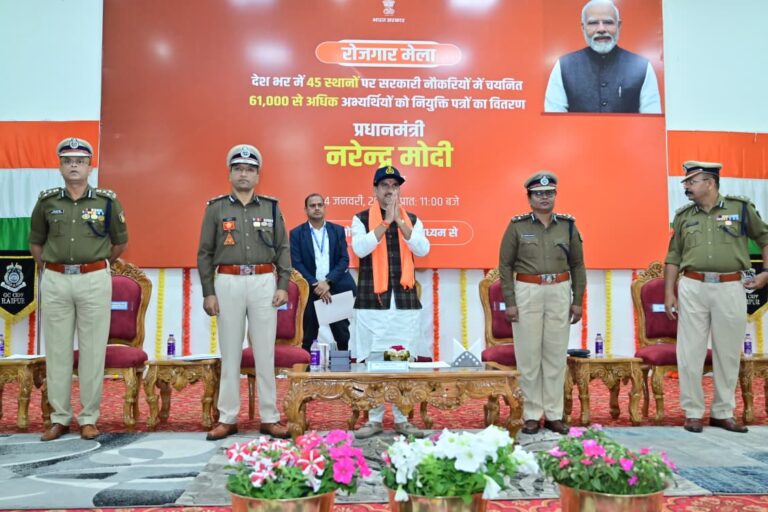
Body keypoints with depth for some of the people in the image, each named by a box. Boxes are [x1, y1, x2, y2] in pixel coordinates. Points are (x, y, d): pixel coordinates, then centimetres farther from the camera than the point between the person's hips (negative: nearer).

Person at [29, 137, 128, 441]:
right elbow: (35, 242, 17)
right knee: (57, 350, 6)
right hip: (54, 281, 2)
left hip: (94, 281, -2)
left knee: (93, 350, 2)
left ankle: (89, 418, 12)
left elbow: (120, 242, 12)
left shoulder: (107, 201, 2)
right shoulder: (46, 201, 6)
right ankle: (59, 418, 17)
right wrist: (49, 269, 13)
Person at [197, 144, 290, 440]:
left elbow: (283, 249, 8)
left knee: (265, 352, 3)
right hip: (228, 283, 0)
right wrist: (208, 292, -2)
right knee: (229, 353, 5)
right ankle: (227, 418, 14)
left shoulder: (271, 207, 9)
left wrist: (283, 285, -1)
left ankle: (269, 418, 12)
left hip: (264, 282, 1)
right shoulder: (216, 208, 6)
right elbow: (205, 253, 5)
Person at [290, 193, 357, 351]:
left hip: (336, 289, 2)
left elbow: (344, 260, 1)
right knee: (308, 337, 5)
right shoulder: (296, 233, 3)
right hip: (310, 291, -1)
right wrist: (315, 285, -14)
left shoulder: (338, 230, 9)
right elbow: (296, 264, -4)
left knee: (342, 335, 6)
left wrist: (328, 282, -13)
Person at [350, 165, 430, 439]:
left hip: (405, 301, 2)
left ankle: (401, 418, 16)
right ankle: (374, 419, 14)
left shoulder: (412, 220, 11)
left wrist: (400, 222, -13)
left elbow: (423, 249, -5)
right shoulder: (362, 219, 5)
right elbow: (360, 248, -13)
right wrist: (386, 222, -15)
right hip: (372, 301, -2)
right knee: (372, 360, 2)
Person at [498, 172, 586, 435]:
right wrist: (509, 302, -7)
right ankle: (532, 414, 13)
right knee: (529, 355, 2)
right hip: (527, 292, -2)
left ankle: (554, 414, 16)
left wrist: (578, 300, 4)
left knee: (556, 354, 6)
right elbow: (505, 264, -1)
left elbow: (577, 265, 9)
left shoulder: (568, 225, 6)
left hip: (560, 292, 2)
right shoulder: (517, 226, -1)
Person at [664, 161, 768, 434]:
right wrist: (669, 293, 4)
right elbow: (673, 257, 10)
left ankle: (723, 413, 21)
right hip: (692, 288, 1)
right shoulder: (683, 216, 8)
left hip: (730, 288, -1)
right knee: (690, 353, 2)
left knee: (728, 354, 8)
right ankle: (693, 413, 14)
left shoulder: (741, 207, 3)